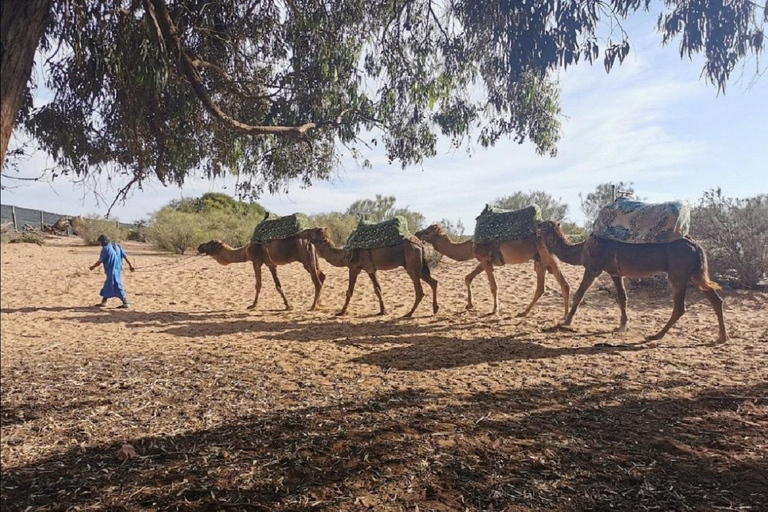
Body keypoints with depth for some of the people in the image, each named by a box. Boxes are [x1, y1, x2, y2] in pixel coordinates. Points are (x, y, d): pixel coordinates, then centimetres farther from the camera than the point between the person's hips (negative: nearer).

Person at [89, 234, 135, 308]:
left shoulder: (105, 249, -10)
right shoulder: (117, 247, 9)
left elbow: (100, 261, -7)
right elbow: (125, 256, 6)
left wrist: (93, 266, 9)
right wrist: (130, 265, 9)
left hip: (112, 271, -8)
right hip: (118, 270, 8)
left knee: (117, 287, -6)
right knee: (107, 286, 19)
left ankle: (126, 303, -8)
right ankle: (103, 302, 27)